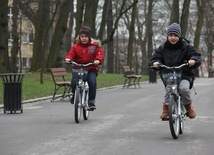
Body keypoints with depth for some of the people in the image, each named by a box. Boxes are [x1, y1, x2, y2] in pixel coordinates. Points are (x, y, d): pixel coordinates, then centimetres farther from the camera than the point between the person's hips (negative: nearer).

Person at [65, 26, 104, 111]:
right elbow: (71, 53, -1)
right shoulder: (76, 46, 8)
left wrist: (98, 60, -29)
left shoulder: (95, 45, 3)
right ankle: (74, 95, 9)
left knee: (92, 82, -26)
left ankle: (91, 101, -12)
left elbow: (100, 53, -7)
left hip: (91, 69, -1)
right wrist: (68, 58, -24)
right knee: (74, 81, -24)